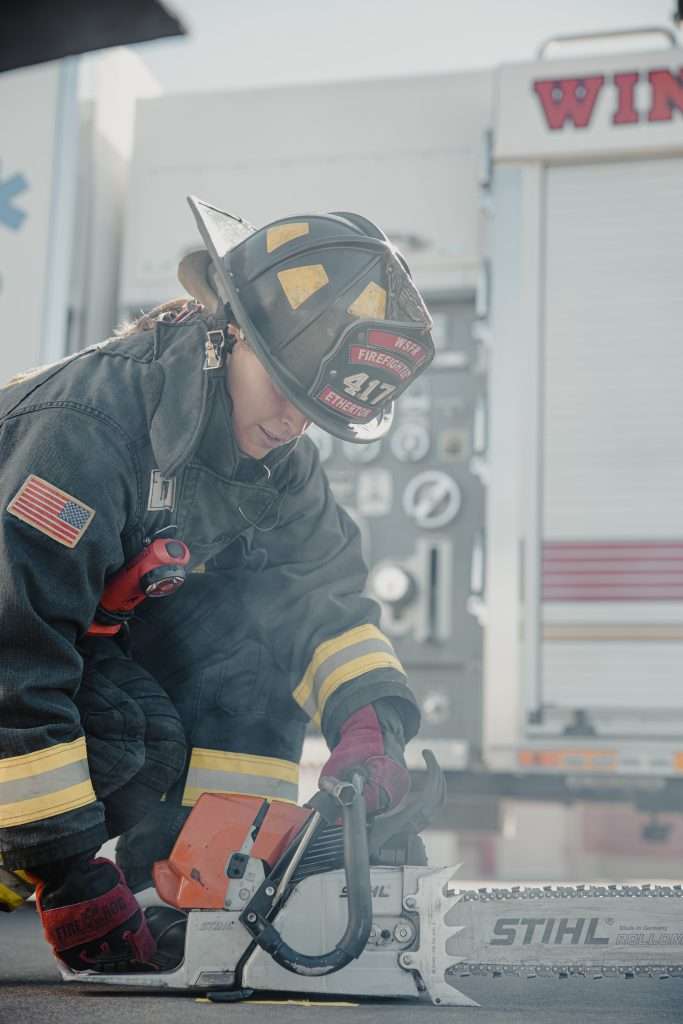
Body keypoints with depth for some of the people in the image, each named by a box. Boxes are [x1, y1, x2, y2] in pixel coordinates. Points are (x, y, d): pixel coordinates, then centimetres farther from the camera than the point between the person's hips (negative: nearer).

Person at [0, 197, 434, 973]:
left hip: (108, 627, 8)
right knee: (140, 739, -32)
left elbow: (330, 590, -2)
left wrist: (374, 719, -23)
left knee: (267, 612, -13)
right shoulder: (85, 427, -35)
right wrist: (67, 876, -34)